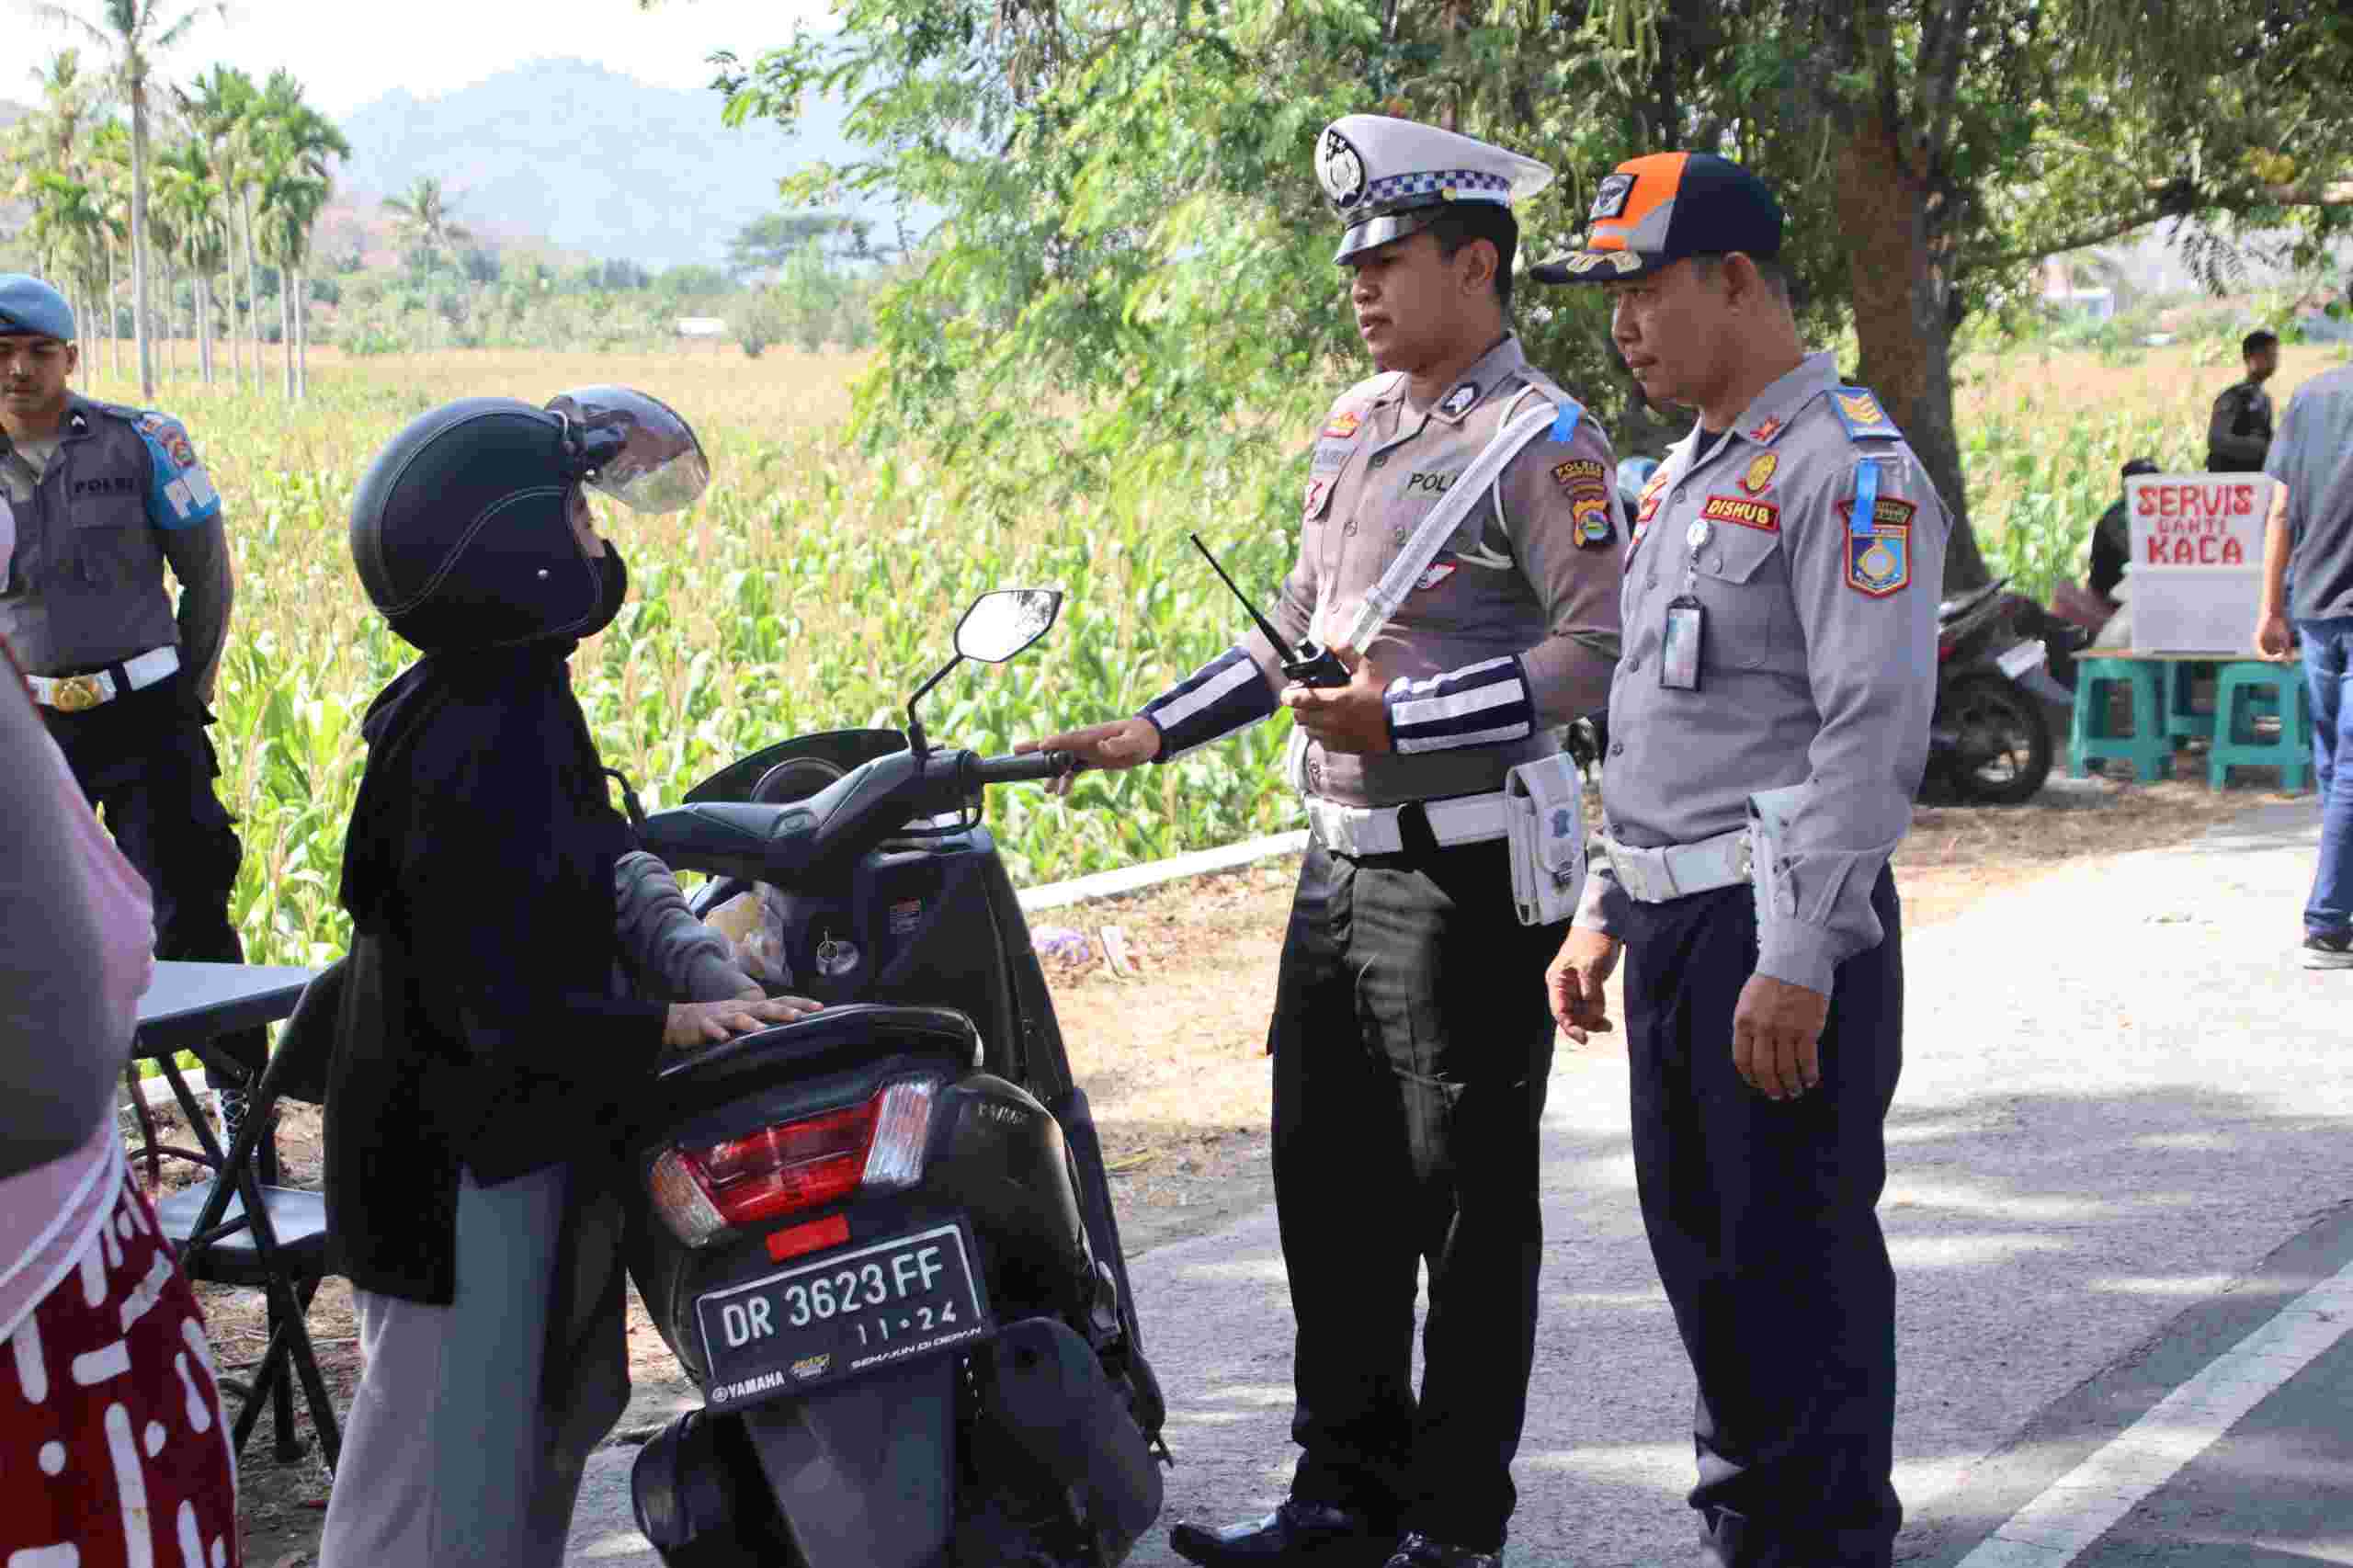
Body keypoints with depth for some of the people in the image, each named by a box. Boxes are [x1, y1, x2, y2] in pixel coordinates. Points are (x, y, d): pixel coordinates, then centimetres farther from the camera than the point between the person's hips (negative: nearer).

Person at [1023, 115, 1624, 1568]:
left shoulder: (1543, 437, -10)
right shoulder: (1357, 423, 16)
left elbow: (1596, 653, -19)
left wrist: (1401, 719, -24)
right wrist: (1153, 730, 18)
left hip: (1467, 873, -8)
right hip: (1344, 858, 8)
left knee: (1469, 1206, 1)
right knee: (1328, 1186, 13)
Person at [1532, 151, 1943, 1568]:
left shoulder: (1851, 468, -12)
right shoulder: (1687, 473, 18)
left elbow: (1874, 735, -19)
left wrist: (1800, 960, -23)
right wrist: (1603, 912, 21)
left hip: (1782, 930, -9)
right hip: (1673, 923, 9)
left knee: (1802, 1266, -3)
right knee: (1702, 1252, 16)